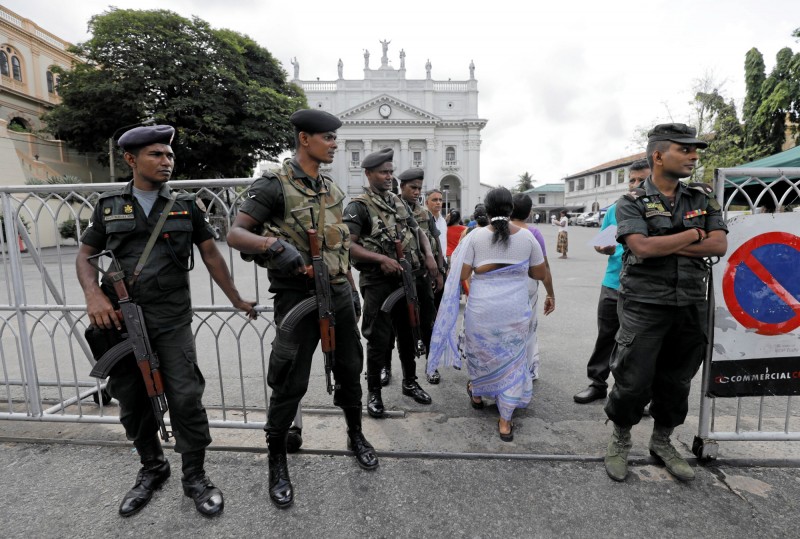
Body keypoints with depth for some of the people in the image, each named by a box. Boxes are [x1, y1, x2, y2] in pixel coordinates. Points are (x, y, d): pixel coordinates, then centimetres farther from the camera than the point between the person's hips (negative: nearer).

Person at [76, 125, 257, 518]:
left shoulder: (185, 206, 5)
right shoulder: (109, 205, 8)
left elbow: (211, 255, 7)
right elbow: (85, 255, 12)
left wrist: (237, 300, 7)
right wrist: (94, 295, -8)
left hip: (171, 319, -2)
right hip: (120, 320, 2)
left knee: (185, 398, -3)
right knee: (132, 403, 13)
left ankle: (195, 476, 16)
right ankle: (152, 469, 35)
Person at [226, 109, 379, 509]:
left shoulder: (332, 188, 12)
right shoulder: (274, 185, -8)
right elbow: (235, 234, -13)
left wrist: (352, 288, 17)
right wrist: (272, 244, -33)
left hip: (338, 295, 7)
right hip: (298, 297, -6)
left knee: (350, 369, 17)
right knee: (290, 385, 3)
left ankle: (356, 436, 40)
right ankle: (277, 463, 26)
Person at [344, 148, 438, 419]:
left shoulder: (399, 202, 12)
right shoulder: (358, 206, -9)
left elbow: (418, 232, 18)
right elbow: (348, 245, -18)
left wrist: (429, 255, 1)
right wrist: (381, 258, -25)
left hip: (406, 279, 7)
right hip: (378, 283, -6)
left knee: (408, 334, 16)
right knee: (379, 339, 2)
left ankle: (410, 382, 34)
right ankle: (374, 392, 20)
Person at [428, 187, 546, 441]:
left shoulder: (475, 236, -8)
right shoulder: (527, 237, -1)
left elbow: (460, 275, -10)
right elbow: (540, 273, 7)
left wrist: (460, 250, 8)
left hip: (482, 310, -1)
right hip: (515, 311, 1)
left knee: (480, 352, 22)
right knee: (511, 360, 12)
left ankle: (477, 394, 47)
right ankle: (505, 422, 18)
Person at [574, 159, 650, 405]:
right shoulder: (615, 209, 8)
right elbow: (600, 244, 12)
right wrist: (606, 249, -10)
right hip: (613, 284, 3)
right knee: (605, 336, 11)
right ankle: (597, 383, 24)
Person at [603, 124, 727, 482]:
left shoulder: (703, 198, 9)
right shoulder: (632, 203, -4)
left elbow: (719, 245, -4)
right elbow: (642, 247, -20)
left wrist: (664, 246, -13)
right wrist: (692, 234, -8)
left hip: (691, 307, 5)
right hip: (644, 307, -4)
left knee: (677, 381, 15)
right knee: (633, 381, 0)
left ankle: (661, 443, 35)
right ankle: (620, 442, 24)